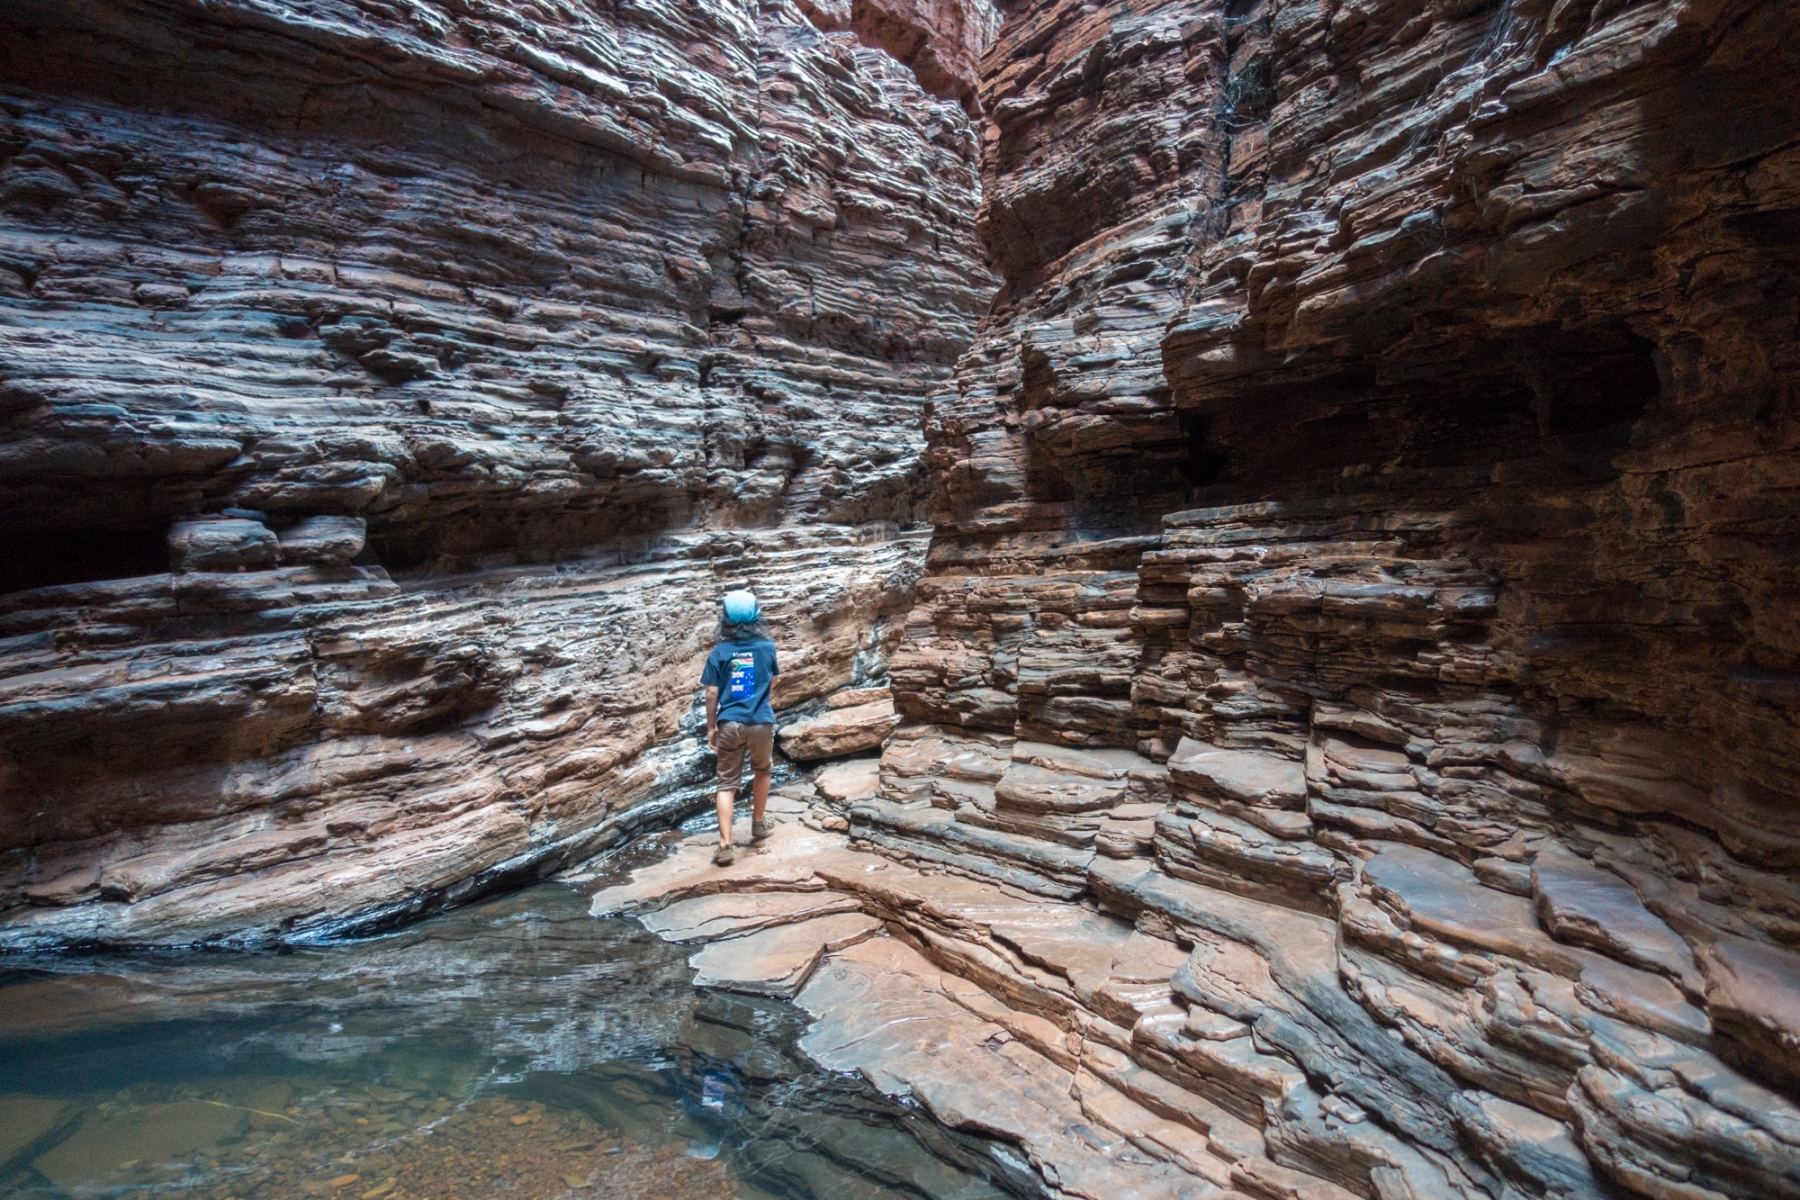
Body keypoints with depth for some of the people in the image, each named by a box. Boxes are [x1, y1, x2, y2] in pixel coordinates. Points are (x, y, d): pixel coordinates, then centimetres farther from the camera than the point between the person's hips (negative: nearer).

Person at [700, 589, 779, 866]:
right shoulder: (767, 647, 0)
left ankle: (725, 846, -2)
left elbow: (712, 693, -2)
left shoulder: (719, 652, -3)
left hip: (729, 724, -1)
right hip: (761, 722, 1)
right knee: (762, 771, 26)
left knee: (727, 784, 5)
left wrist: (710, 727, 7)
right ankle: (758, 825, 37)